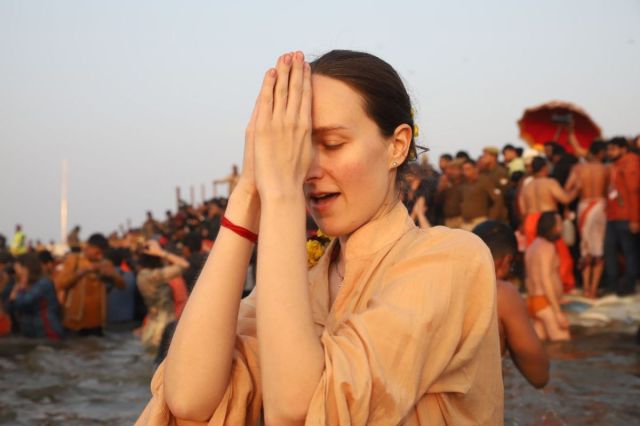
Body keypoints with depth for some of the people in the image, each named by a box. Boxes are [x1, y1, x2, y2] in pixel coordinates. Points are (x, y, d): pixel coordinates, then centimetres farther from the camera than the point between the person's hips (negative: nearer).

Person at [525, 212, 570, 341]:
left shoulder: (533, 246, 17)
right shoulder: (547, 247, -12)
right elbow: (545, 280, -21)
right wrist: (558, 312, -23)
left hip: (534, 301, 10)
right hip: (546, 303, -10)